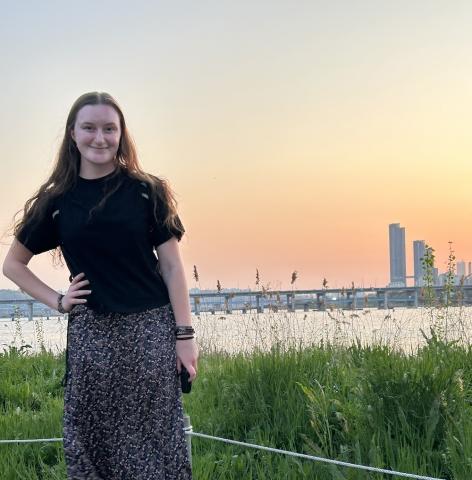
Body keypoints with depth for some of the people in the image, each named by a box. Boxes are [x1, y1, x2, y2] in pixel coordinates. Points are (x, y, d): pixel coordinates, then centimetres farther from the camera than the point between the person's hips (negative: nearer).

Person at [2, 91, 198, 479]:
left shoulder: (147, 191, 1)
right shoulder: (56, 200, 5)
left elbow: (171, 266, 0)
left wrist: (185, 334, -6)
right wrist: (57, 301, 3)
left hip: (151, 329, -1)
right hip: (91, 334, 2)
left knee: (156, 439, 0)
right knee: (94, 441, 6)